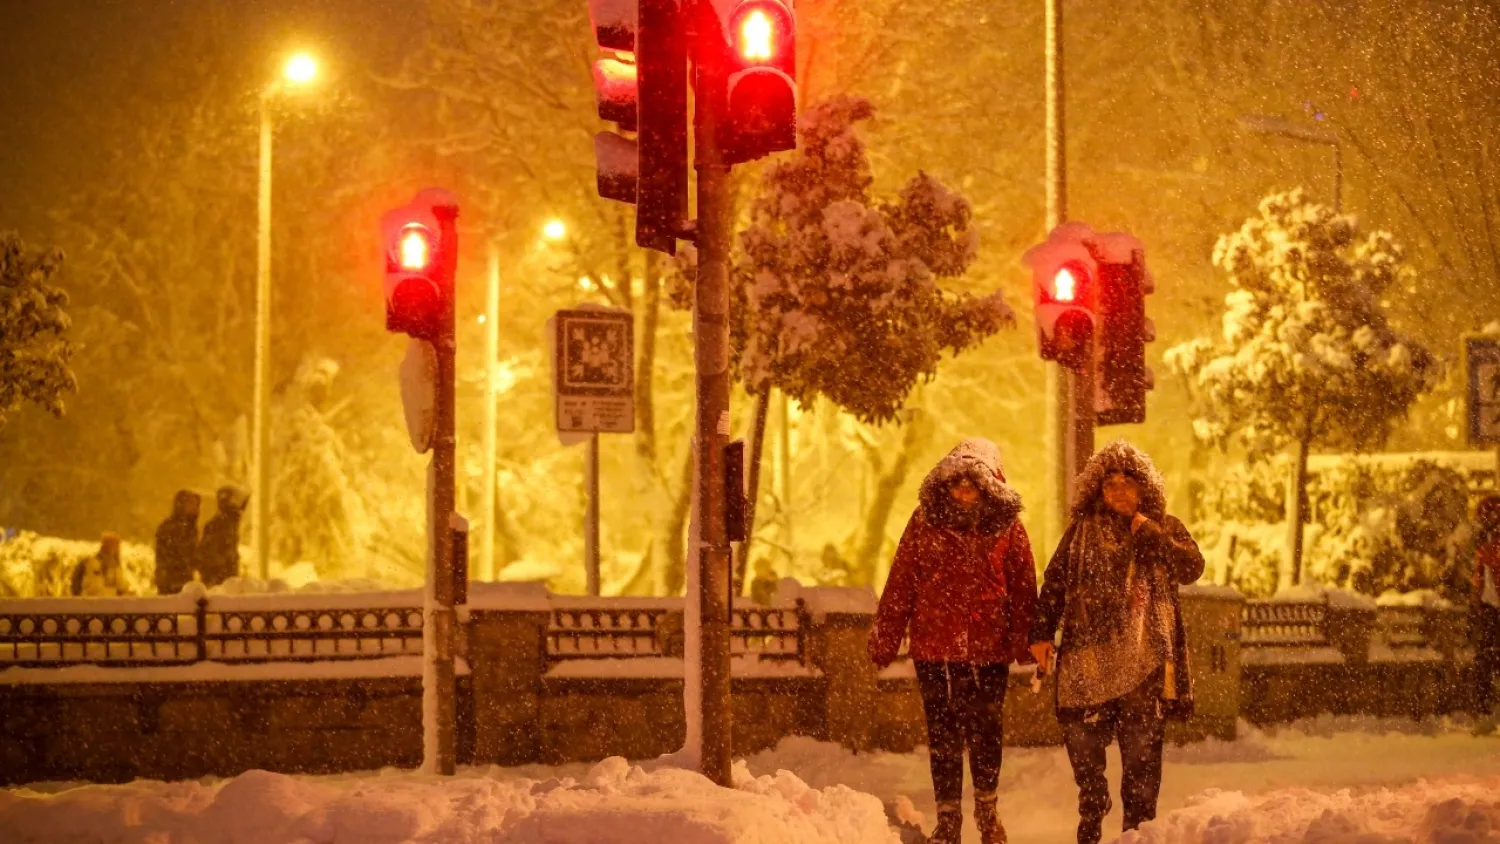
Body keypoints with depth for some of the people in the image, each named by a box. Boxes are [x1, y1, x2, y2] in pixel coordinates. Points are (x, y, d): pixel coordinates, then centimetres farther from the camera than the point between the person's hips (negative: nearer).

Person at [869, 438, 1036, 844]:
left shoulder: (1007, 528, 0)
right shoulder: (925, 522, 1)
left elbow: (1023, 591, 0)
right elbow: (900, 584, 1)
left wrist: (1026, 643, -7)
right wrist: (884, 639, -2)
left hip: (988, 648, -1)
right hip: (933, 647, 1)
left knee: (986, 732, 7)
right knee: (942, 735, 6)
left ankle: (987, 809, 30)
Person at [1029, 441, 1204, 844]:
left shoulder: (1165, 528, 10)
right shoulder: (1082, 530, 11)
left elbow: (1192, 567, -6)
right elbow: (1054, 583, 7)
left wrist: (1149, 533, -11)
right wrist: (1042, 633, -2)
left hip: (1143, 657, -1)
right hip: (1088, 654, 1)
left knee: (1142, 747, -1)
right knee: (1083, 742, 2)